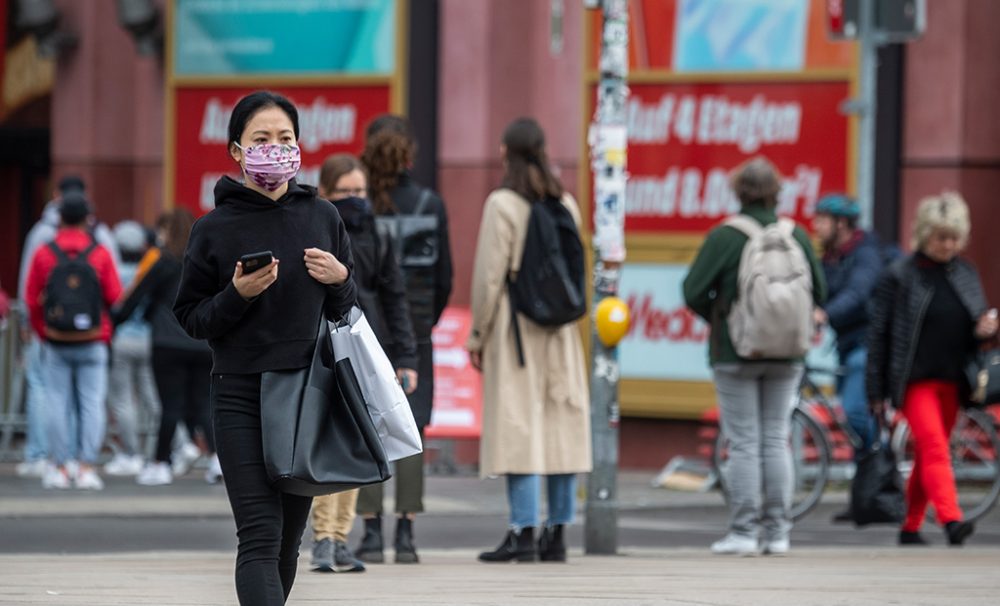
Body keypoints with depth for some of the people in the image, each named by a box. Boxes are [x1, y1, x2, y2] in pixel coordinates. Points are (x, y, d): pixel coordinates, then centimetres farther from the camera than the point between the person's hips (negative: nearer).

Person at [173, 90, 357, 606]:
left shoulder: (322, 217, 8)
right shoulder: (214, 229, -1)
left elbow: (346, 312, 16)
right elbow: (190, 318, 3)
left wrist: (339, 280, -5)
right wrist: (238, 295, -15)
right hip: (241, 396, -4)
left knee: (287, 539, 9)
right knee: (261, 538, -15)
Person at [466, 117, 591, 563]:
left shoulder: (503, 204, -9)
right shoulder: (566, 204, 7)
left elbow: (489, 275, -10)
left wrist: (478, 334, -3)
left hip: (514, 324, -5)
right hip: (558, 327, 5)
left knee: (517, 426, -5)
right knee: (561, 425, 6)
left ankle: (523, 533, -9)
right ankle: (557, 531, 7)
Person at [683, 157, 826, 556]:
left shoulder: (724, 237, -11)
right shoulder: (797, 236, -1)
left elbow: (694, 292, -10)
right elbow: (819, 291, 7)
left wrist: (717, 317, 9)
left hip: (736, 352, -3)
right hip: (786, 354, 3)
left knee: (744, 443, 0)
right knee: (776, 440, 10)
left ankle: (744, 532, -1)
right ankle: (777, 531, 10)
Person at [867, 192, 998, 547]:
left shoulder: (966, 275, 11)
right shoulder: (900, 276, -4)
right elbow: (878, 334, -4)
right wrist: (876, 391, -6)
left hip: (951, 381, 5)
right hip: (915, 380, -5)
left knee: (927, 455, 9)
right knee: (935, 449, -18)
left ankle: (911, 527, 18)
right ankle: (951, 521, -29)